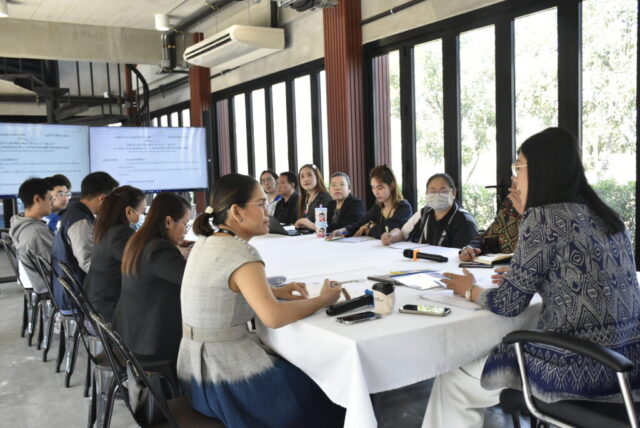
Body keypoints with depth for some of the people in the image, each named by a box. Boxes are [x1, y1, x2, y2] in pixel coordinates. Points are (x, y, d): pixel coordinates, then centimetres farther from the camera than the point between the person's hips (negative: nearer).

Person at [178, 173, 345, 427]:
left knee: (299, 369, 22)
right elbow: (273, 317, -31)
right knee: (320, 389, 8)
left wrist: (276, 291, 7)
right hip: (223, 380, -8)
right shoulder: (241, 253, -21)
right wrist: (323, 300, -16)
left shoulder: (206, 243, 5)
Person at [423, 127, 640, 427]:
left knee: (452, 384, 11)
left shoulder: (543, 217, -14)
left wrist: (470, 290, 9)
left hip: (578, 371, -8)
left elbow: (508, 304, -10)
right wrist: (518, 277, 21)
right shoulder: (605, 216, 10)